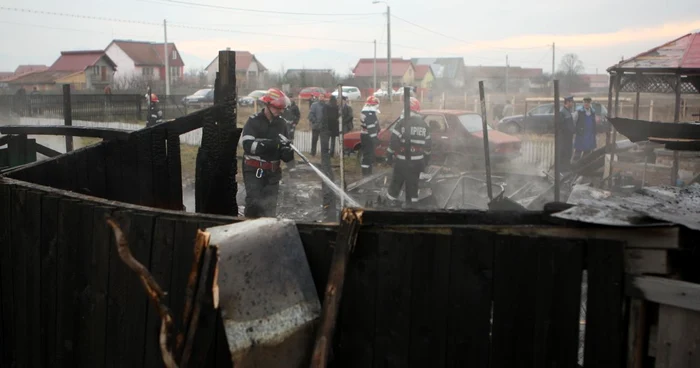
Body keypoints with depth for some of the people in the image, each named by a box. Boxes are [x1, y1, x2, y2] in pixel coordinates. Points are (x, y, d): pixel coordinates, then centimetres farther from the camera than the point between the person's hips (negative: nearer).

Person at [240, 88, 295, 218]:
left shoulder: (281, 123, 7)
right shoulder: (253, 121, -8)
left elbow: (285, 146, 18)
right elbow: (247, 145, -19)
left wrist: (287, 153, -7)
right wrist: (269, 144, -32)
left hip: (273, 171, 5)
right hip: (254, 170, -5)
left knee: (270, 206, 7)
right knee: (254, 203, -13)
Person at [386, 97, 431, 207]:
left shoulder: (402, 123, -12)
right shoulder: (424, 125, 6)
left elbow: (394, 140, -13)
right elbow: (428, 143, 11)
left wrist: (390, 153, -1)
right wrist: (426, 159, 20)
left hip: (402, 159, -4)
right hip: (417, 161, 4)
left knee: (397, 180, 10)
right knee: (413, 182, 11)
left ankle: (391, 198, 19)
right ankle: (411, 203, 16)